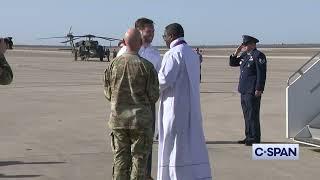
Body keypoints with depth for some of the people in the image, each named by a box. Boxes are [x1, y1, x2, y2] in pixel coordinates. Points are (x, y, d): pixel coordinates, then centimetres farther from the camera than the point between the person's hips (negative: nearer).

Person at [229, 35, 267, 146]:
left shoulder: (258, 56, -10)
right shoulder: (245, 56, 16)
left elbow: (261, 73, -15)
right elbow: (232, 63, 23)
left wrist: (259, 89, -19)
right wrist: (236, 53, 6)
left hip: (253, 91, -9)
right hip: (244, 90, 9)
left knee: (253, 115, -5)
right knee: (247, 115, 13)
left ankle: (255, 139, 0)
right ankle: (249, 137, 21)